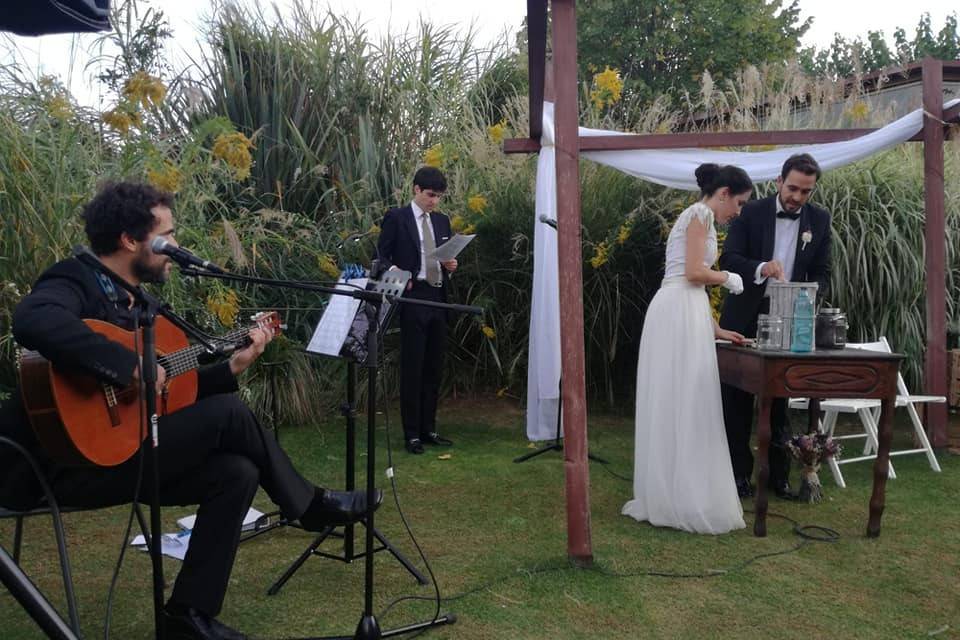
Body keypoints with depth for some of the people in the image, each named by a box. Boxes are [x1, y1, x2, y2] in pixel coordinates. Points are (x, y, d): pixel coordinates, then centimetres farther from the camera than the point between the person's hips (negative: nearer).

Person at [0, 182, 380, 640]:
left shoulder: (131, 301, 16)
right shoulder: (75, 281, -12)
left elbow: (166, 394, 16)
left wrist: (232, 367, 8)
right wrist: (131, 366, -33)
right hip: (61, 464, -10)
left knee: (237, 472, -5)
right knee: (227, 413, -16)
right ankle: (310, 507, 7)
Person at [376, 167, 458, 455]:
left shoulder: (442, 221, 15)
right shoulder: (396, 218, -1)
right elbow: (381, 256, -2)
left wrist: (451, 265, -1)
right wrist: (395, 272, -20)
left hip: (438, 299, 6)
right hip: (413, 298, -6)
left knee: (434, 367, 9)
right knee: (412, 367, -2)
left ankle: (429, 428, 18)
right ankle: (411, 433, 4)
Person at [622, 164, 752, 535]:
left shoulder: (696, 216, 25)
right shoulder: (701, 213, -4)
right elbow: (694, 273, -16)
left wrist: (716, 331, 23)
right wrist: (728, 278, 4)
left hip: (676, 314, 10)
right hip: (679, 315, -10)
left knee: (670, 406, 11)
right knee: (687, 406, -6)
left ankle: (665, 499, 17)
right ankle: (689, 504, -1)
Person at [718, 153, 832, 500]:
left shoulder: (819, 220, 2)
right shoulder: (752, 212, -6)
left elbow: (821, 273, 4)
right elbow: (728, 258, -12)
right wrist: (761, 268, -31)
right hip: (745, 318, -2)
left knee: (780, 402, 10)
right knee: (738, 400, 5)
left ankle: (779, 474, 20)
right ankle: (739, 472, 15)